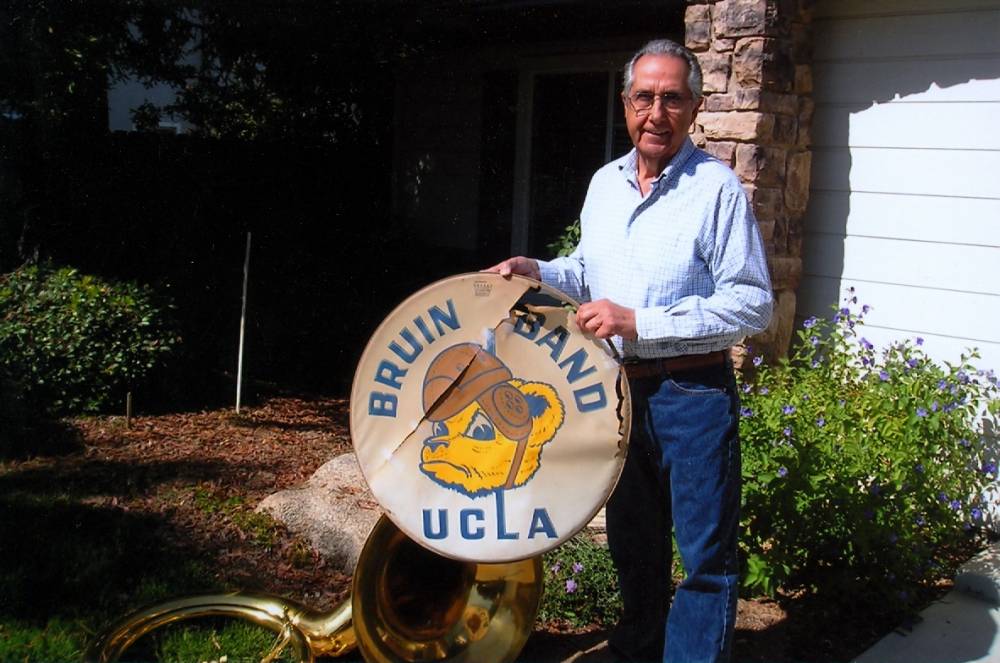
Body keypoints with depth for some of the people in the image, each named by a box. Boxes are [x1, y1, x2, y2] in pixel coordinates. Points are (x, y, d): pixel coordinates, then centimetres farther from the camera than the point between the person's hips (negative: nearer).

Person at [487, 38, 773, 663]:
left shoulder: (718, 188, -12)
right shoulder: (604, 183, 9)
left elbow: (752, 304, -17)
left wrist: (639, 322, -21)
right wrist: (539, 272, 2)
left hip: (691, 392, -6)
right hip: (615, 388, 6)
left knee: (704, 551, 3)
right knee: (632, 536, 21)